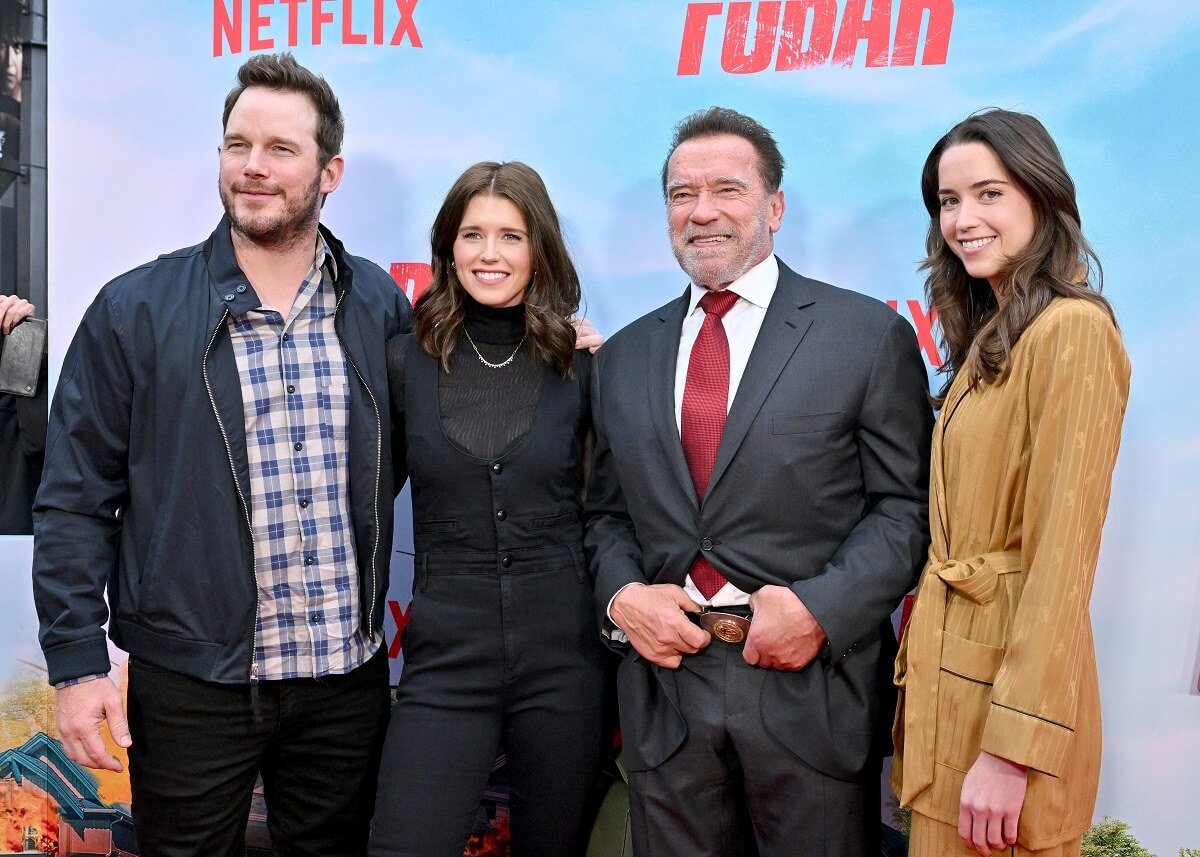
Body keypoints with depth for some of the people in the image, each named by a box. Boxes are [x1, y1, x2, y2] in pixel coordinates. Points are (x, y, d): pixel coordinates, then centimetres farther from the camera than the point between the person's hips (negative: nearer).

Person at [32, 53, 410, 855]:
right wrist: (77, 663, -8)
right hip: (190, 678, -2)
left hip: (347, 674, 2)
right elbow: (76, 501, -4)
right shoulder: (136, 309, -5)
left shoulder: (381, 305, 1)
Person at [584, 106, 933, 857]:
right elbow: (607, 513, 14)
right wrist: (622, 594, -5)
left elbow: (906, 507, -5)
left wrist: (820, 608, -16)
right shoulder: (624, 357, 11)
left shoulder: (869, 335, -2)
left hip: (811, 688, -3)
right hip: (666, 681, 4)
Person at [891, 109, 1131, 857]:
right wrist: (919, 664, 8)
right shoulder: (989, 335, 12)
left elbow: (1060, 552, -20)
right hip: (952, 660, 9)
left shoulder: (1070, 330, -16)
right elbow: (955, 529, 11)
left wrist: (1014, 747, -20)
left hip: (1010, 673, -8)